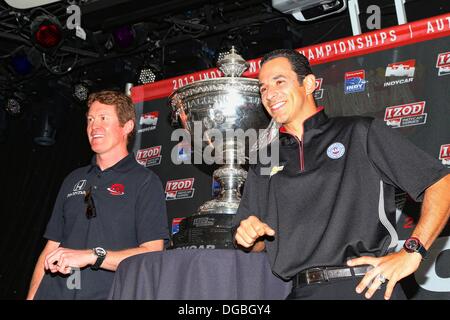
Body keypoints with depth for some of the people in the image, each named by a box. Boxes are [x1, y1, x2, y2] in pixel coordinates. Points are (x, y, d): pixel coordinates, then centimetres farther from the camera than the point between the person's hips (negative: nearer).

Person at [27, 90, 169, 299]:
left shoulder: (146, 182, 0)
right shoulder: (74, 180, 18)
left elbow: (152, 255, -10)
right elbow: (51, 248, 17)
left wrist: (91, 256, -17)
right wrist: (31, 297, 6)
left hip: (108, 294, -4)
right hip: (54, 293, 5)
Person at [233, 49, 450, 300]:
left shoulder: (360, 133, 6)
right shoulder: (263, 167, 19)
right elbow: (257, 244, 24)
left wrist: (412, 252, -8)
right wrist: (246, 237, 1)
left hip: (368, 287, -5)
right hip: (302, 292, 5)